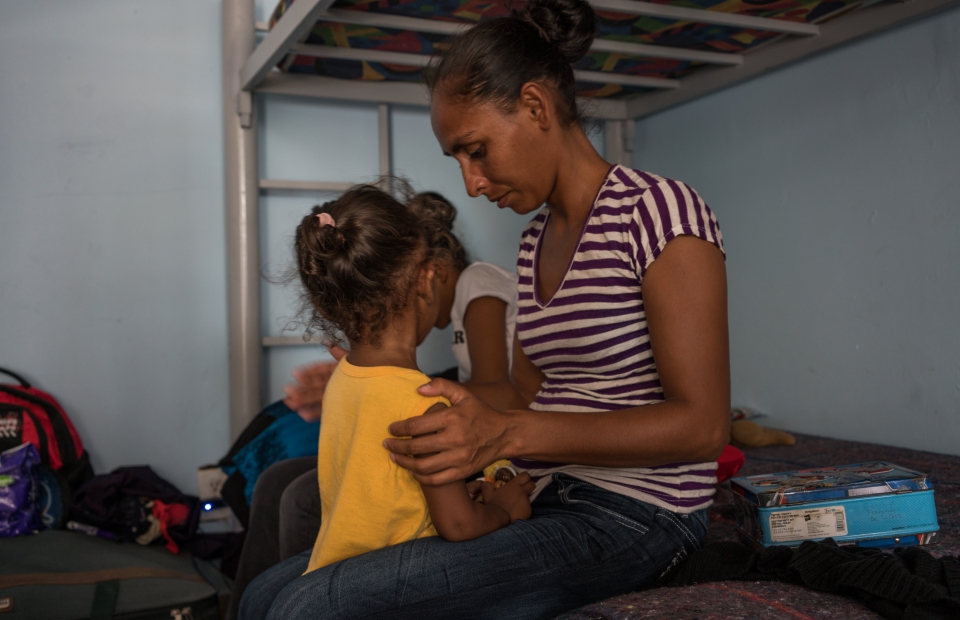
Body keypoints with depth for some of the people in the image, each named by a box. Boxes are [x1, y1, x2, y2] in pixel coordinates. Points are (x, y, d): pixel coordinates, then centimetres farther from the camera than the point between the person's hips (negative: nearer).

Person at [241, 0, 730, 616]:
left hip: (630, 515, -7)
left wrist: (508, 434, -25)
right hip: (542, 500, 7)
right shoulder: (533, 242, 14)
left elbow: (703, 425, -17)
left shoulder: (660, 210, -11)